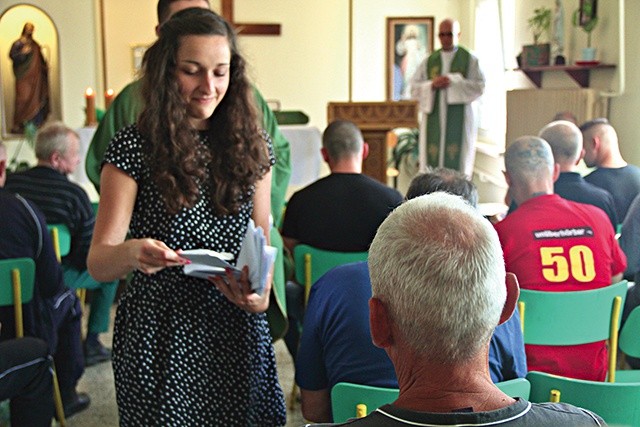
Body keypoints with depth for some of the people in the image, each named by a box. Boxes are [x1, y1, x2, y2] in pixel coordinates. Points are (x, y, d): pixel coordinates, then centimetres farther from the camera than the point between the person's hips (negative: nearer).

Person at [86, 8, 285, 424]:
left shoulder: (252, 145, 3)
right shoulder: (134, 148, -7)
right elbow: (97, 263, -11)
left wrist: (261, 289, -11)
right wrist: (131, 252, -34)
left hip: (238, 332, 3)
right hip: (160, 336, -3)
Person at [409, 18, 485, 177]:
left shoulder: (469, 59, 5)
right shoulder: (429, 61, 13)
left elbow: (479, 86, -4)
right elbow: (414, 88, 8)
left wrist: (453, 82, -14)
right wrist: (432, 85, -11)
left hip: (459, 120, -2)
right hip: (434, 118, 3)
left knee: (457, 160, -5)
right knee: (433, 159, -3)